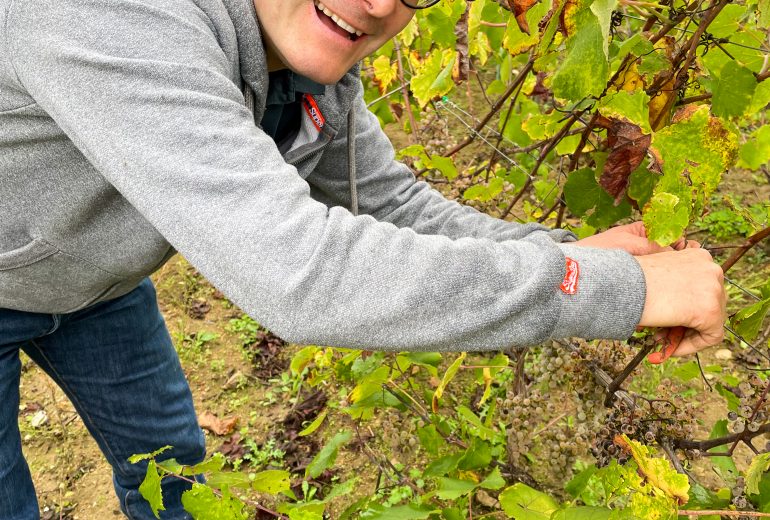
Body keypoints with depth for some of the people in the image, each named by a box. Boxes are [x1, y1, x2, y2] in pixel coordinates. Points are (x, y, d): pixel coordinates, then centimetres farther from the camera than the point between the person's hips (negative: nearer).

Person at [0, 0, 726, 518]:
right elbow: (302, 275, -53)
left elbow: (392, 207, -9)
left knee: (165, 454, 19)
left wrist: (575, 256, -23)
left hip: (89, 279, 6)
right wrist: (616, 289, -45)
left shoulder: (317, 64, -20)